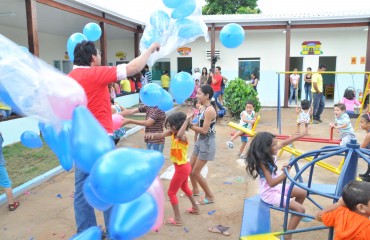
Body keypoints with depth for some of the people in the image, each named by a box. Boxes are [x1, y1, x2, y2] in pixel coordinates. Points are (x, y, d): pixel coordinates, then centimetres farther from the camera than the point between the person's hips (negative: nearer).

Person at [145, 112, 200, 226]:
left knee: (171, 192, 3)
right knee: (184, 187, 30)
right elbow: (161, 135, -18)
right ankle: (195, 208, 48)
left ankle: (177, 219, 12)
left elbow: (179, 135, -54)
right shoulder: (172, 133, -4)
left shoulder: (183, 137, -29)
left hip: (182, 168, -10)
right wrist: (152, 135, -39)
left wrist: (187, 120, -47)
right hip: (184, 166, 10)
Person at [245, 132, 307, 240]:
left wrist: (299, 136, 11)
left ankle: (295, 215, 36)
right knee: (300, 209, -14)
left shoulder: (270, 154, -5)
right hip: (270, 194, -9)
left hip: (277, 188, 9)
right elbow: (271, 183, -31)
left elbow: (283, 143, 10)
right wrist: (285, 174, -40)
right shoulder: (262, 162, -28)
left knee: (302, 193, 17)